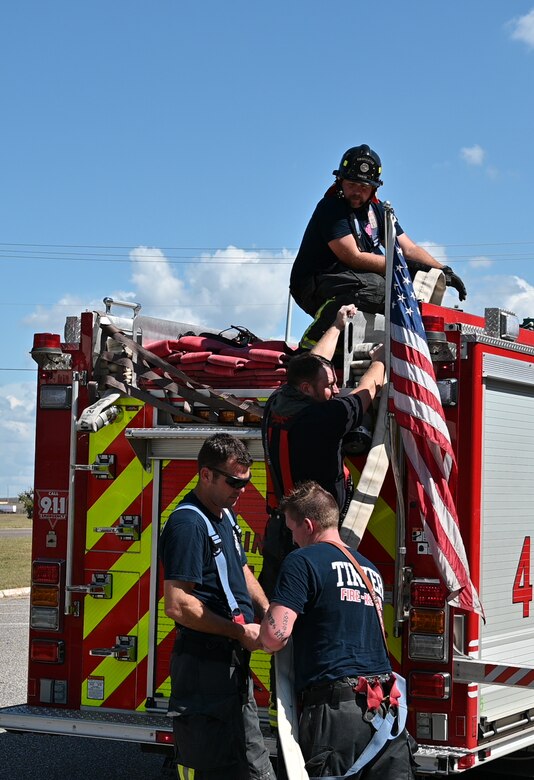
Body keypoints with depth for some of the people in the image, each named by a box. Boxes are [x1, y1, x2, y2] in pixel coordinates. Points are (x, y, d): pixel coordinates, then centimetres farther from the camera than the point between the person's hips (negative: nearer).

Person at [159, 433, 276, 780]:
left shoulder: (226, 514, 13)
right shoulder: (188, 523, -18)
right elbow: (177, 605, -24)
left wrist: (268, 612, 10)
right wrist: (240, 631, -19)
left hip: (232, 664, 10)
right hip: (206, 664, -10)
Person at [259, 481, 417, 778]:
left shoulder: (303, 561, -3)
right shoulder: (371, 569, 21)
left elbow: (275, 635, -13)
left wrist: (257, 635, 10)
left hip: (335, 709, -7)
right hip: (388, 708, 7)